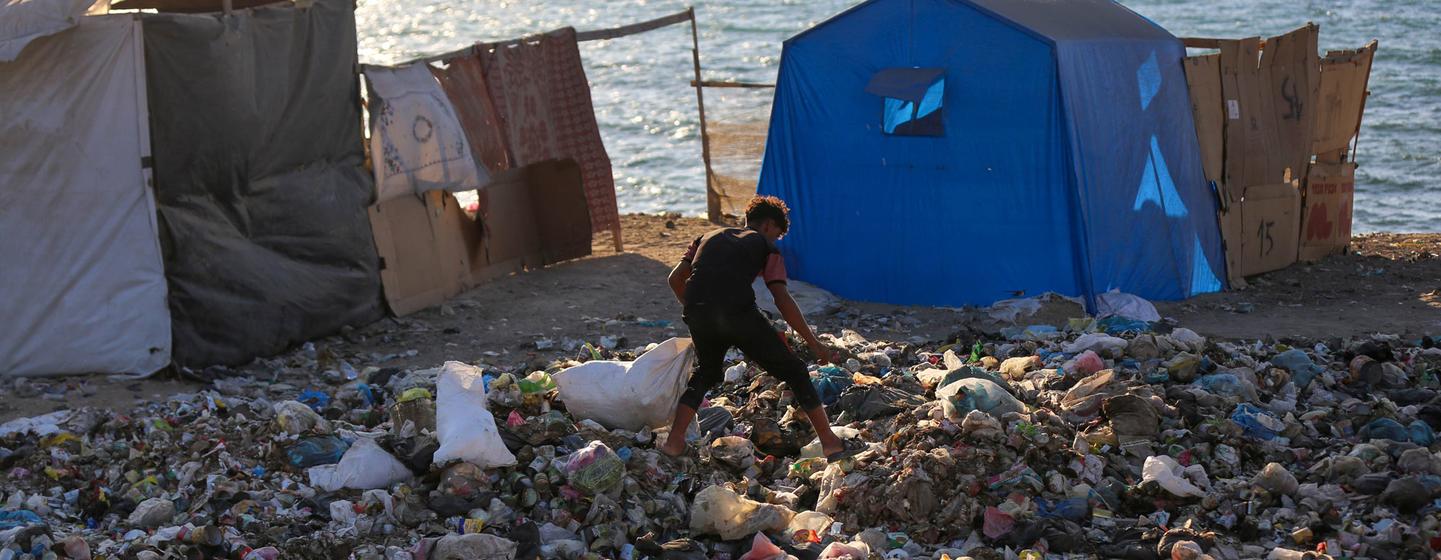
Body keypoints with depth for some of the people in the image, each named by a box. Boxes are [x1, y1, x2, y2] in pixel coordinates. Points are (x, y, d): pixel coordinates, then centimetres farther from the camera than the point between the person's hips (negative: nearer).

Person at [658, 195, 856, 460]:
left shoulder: (708, 237, 32)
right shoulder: (765, 247, 19)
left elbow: (676, 278, 22)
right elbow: (782, 300, 6)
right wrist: (814, 342, 9)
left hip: (697, 312, 4)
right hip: (738, 311, -4)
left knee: (706, 373, 31)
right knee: (793, 371, 10)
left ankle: (674, 441, 21)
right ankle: (830, 442, 8)